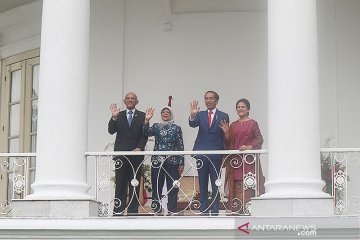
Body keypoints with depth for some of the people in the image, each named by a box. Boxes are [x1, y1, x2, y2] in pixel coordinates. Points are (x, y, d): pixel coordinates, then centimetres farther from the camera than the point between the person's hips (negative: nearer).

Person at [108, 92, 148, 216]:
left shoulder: (142, 116, 7)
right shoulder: (118, 115, 11)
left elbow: (145, 135, 2)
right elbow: (111, 131, -1)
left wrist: (139, 148, -12)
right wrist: (114, 117, -15)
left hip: (136, 154, -1)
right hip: (121, 153, 1)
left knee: (134, 184, 1)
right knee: (120, 183, 1)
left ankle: (132, 211, 4)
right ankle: (118, 211, 2)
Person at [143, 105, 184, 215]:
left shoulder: (176, 128, 6)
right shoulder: (156, 126, 9)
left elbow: (180, 146, 5)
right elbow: (147, 133, -10)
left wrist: (181, 163, 0)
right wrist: (146, 120, -25)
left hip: (172, 161, -1)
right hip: (157, 161, 1)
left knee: (173, 188, -1)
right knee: (156, 187, 3)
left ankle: (172, 211, 6)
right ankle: (156, 211, 10)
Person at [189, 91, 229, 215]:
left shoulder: (223, 116, 3)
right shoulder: (200, 115, 9)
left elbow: (225, 136, 0)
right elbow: (193, 124, -12)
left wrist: (225, 130, -20)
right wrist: (192, 115, -30)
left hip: (216, 155, -2)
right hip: (201, 154, 2)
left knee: (216, 186, 2)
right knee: (202, 185, 8)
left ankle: (215, 212, 7)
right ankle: (203, 211, 14)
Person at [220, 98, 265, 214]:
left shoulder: (252, 123, 1)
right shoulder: (233, 125, 15)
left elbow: (259, 139, -4)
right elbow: (229, 143, 15)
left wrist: (250, 146, -19)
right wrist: (226, 132, -1)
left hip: (249, 158, -4)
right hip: (235, 159, 4)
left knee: (248, 185, -9)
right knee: (237, 186, 0)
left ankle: (249, 208, -8)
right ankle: (239, 209, 3)